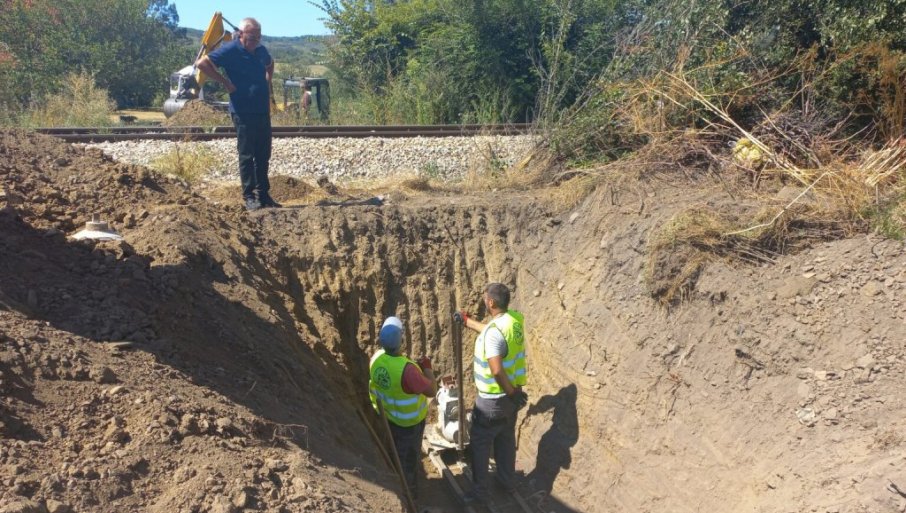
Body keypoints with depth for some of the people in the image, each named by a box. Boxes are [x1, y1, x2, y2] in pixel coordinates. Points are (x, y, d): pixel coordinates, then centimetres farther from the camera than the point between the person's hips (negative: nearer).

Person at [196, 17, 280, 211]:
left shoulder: (261, 51, 11)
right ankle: (249, 197, 4)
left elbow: (270, 64, 34)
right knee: (247, 156, -2)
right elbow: (202, 63, -16)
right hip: (243, 113, -7)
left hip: (263, 111, 7)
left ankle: (264, 195, 20)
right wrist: (225, 81, -14)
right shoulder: (230, 50, -10)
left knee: (263, 155, 11)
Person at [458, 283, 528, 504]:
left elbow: (497, 371, -32)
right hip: (511, 394, 8)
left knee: (479, 442, 9)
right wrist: (467, 321, 25)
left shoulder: (494, 331, -30)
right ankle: (507, 481, 40)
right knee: (506, 438, 24)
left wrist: (512, 393, -19)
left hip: (494, 399, -8)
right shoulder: (516, 318, -3)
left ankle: (479, 491, 18)